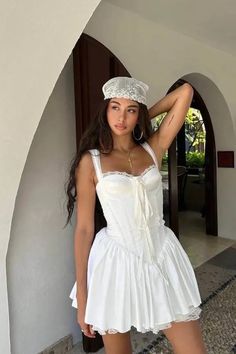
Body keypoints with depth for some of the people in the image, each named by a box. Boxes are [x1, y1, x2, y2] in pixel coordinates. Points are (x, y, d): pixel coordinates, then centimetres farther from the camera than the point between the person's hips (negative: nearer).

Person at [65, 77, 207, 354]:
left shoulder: (154, 148, 4)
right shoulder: (91, 160, -4)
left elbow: (185, 91, 3)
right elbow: (83, 229, -5)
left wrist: (143, 118, 8)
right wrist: (82, 297, -5)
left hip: (163, 255, 3)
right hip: (116, 261, -2)